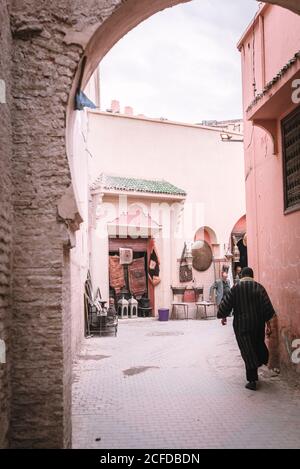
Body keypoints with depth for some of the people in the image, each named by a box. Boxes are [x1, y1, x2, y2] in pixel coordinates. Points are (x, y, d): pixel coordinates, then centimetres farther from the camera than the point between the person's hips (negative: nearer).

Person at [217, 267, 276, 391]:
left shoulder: (236, 288, -6)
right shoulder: (259, 287, -3)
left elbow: (226, 303, -3)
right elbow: (267, 307, -6)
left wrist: (223, 316, 15)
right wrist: (268, 323, -1)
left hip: (241, 324, -2)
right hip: (258, 324, 2)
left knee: (248, 352, 2)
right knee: (258, 345, 24)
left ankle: (252, 380, -1)